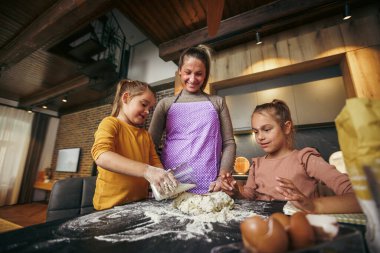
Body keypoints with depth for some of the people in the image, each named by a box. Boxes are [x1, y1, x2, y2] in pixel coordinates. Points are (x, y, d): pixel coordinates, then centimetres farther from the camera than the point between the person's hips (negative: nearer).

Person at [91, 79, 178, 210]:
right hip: (112, 205, -3)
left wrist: (165, 179, -13)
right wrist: (146, 170, -35)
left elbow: (155, 163, 7)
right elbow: (101, 156, -24)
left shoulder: (145, 134, 11)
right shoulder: (110, 123, -7)